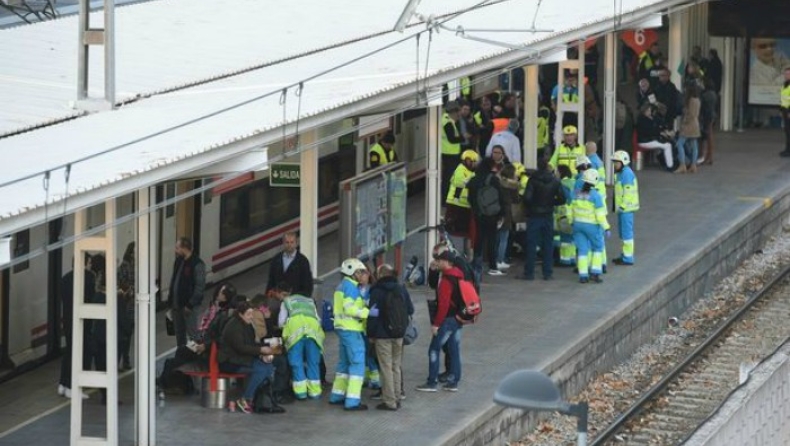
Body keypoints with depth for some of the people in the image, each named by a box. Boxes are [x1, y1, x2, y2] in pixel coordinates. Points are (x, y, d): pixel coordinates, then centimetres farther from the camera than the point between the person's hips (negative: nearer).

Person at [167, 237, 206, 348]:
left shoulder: (197, 265, -17)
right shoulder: (179, 261, 7)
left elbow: (200, 287, -18)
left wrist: (190, 304, -19)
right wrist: (170, 299, 11)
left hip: (188, 305, -8)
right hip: (176, 304, 8)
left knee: (191, 332, -4)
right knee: (179, 332, 16)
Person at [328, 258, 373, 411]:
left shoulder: (343, 285, 16)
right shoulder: (350, 286, -14)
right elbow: (349, 308, -23)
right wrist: (368, 312, -25)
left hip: (343, 328, 10)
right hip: (351, 329, -10)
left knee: (345, 362, 19)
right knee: (357, 363, -9)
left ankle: (337, 395, 26)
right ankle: (352, 401, -13)